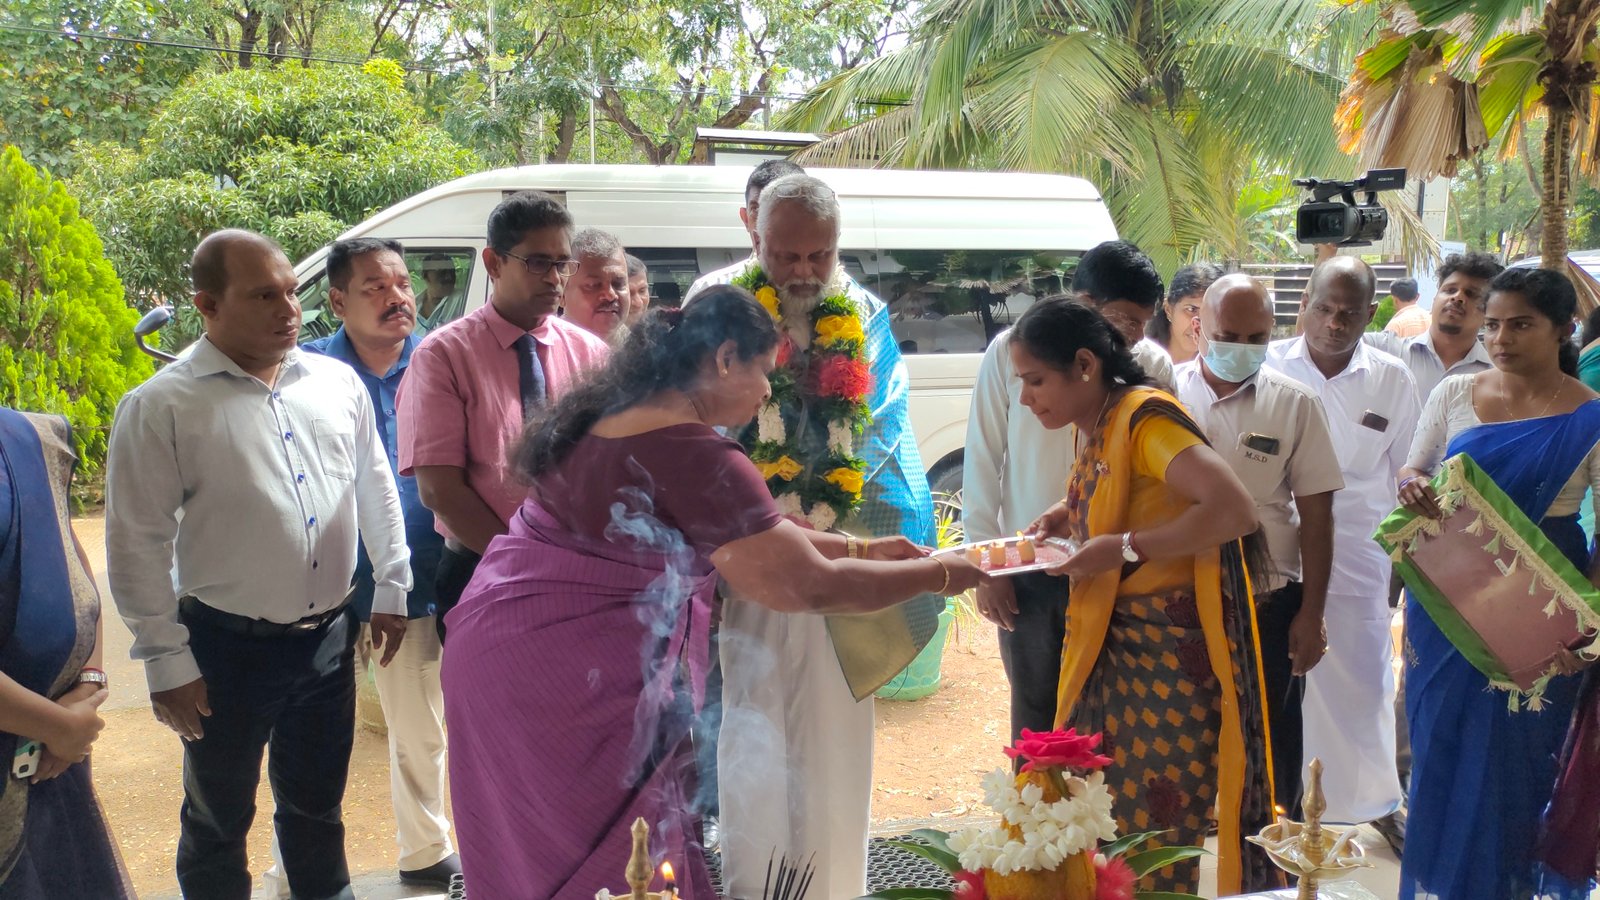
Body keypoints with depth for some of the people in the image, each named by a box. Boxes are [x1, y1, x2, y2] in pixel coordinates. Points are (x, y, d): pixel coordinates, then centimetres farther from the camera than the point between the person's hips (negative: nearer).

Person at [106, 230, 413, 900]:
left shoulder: (337, 382, 2)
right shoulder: (162, 406, -12)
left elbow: (375, 488, 12)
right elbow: (138, 545, -10)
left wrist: (391, 588, 12)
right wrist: (166, 660, -10)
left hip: (330, 638, 4)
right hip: (229, 649, -4)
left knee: (317, 802, 22)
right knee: (219, 819, 14)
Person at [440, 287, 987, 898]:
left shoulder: (615, 414, 10)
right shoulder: (694, 452, -20)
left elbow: (747, 533, 19)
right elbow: (808, 588, -19)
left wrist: (859, 548, 19)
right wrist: (940, 574, -5)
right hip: (564, 680, -10)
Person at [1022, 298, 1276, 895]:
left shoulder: (1145, 417, -18)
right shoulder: (1095, 426, 8)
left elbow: (1235, 509, -29)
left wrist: (1123, 548, -24)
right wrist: (1067, 516, 9)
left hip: (1171, 652, -8)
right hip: (1115, 647, 9)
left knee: (1156, 843, 2)